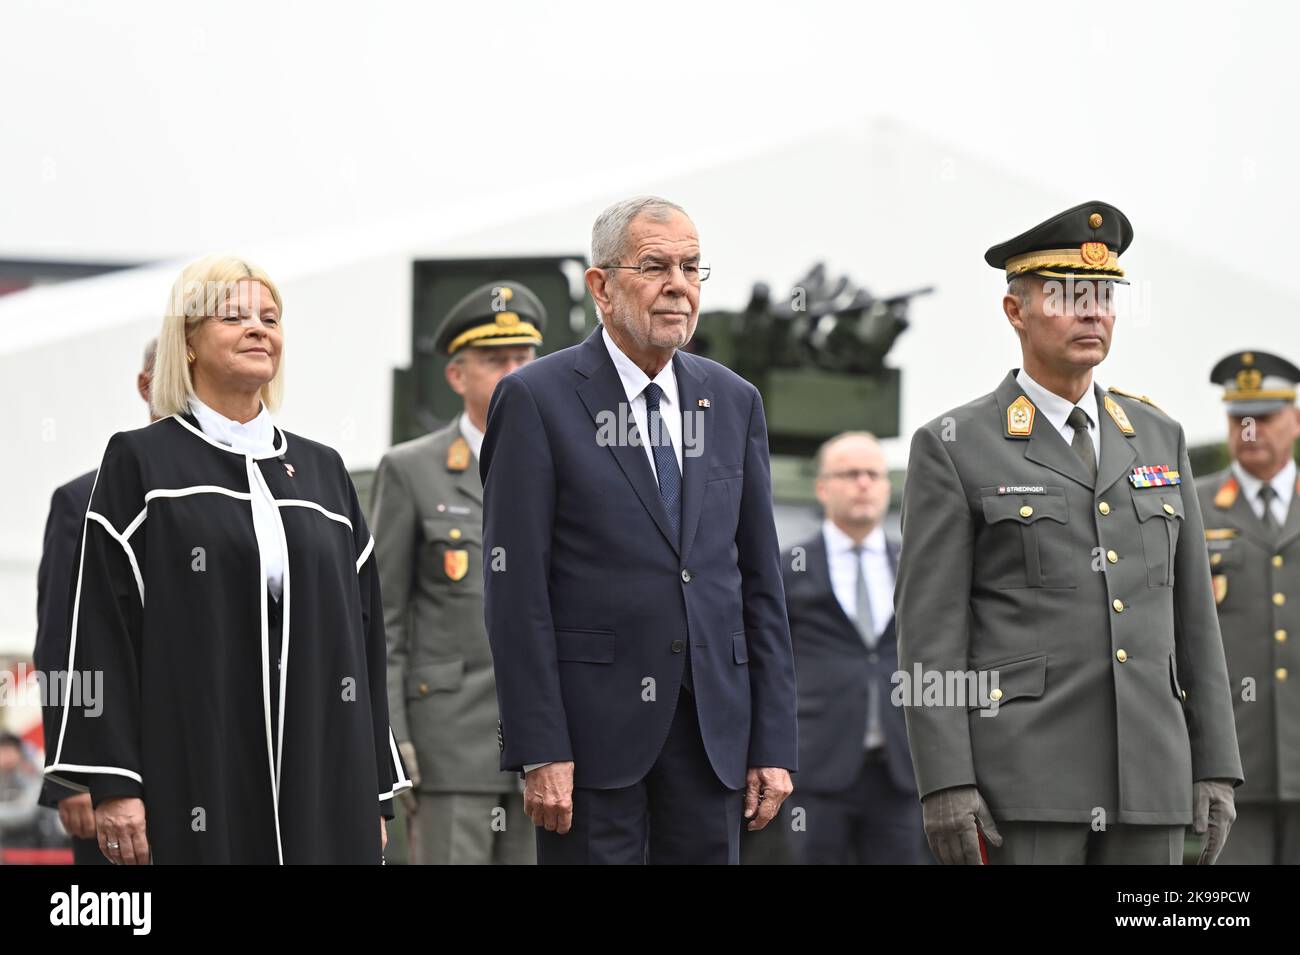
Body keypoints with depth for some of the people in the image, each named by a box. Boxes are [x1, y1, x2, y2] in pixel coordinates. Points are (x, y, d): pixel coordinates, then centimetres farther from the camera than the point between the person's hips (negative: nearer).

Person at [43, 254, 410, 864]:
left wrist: (377, 792, 10)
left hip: (318, 777, 4)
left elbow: (362, 633, 15)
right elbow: (102, 629, -3)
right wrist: (112, 783, -12)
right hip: (194, 767, -4)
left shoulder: (322, 470, 15)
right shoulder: (138, 463, 3)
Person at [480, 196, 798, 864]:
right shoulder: (537, 400, -3)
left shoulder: (734, 402, 13)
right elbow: (516, 591, -7)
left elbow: (760, 580, 12)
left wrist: (774, 742, 6)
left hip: (712, 728, 4)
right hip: (592, 729, -4)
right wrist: (540, 753, -13)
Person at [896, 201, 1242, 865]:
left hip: (1147, 774, 5)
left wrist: (1216, 767, 8)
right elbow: (929, 628, -5)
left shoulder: (1159, 438, 14)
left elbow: (1191, 613, 15)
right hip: (1021, 773, -5)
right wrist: (944, 783, -14)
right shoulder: (953, 449, 0)